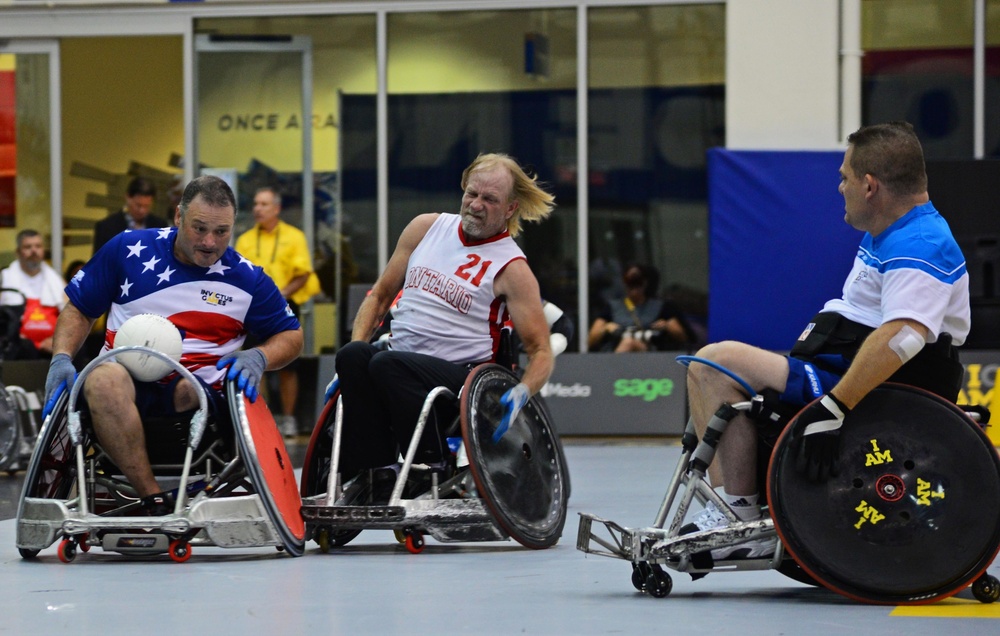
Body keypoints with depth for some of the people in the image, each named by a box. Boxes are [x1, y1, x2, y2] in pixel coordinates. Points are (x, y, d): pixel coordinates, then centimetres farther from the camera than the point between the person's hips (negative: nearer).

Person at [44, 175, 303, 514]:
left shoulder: (247, 279, 9)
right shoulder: (130, 249, 9)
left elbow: (291, 336, 18)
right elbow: (79, 309, 16)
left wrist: (258, 358, -5)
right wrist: (61, 358, -2)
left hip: (197, 391, 0)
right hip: (125, 384, 0)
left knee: (189, 392, -39)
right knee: (103, 378, -38)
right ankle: (154, 499, -41)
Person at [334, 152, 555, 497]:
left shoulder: (512, 268, 0)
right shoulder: (426, 228, 14)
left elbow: (540, 351, -2)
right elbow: (381, 294, 19)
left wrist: (523, 391, -24)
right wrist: (355, 354, 3)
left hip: (460, 375, -5)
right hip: (399, 358, 5)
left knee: (388, 364, -35)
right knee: (352, 355, -29)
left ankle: (432, 469, -29)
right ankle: (379, 473, -31)